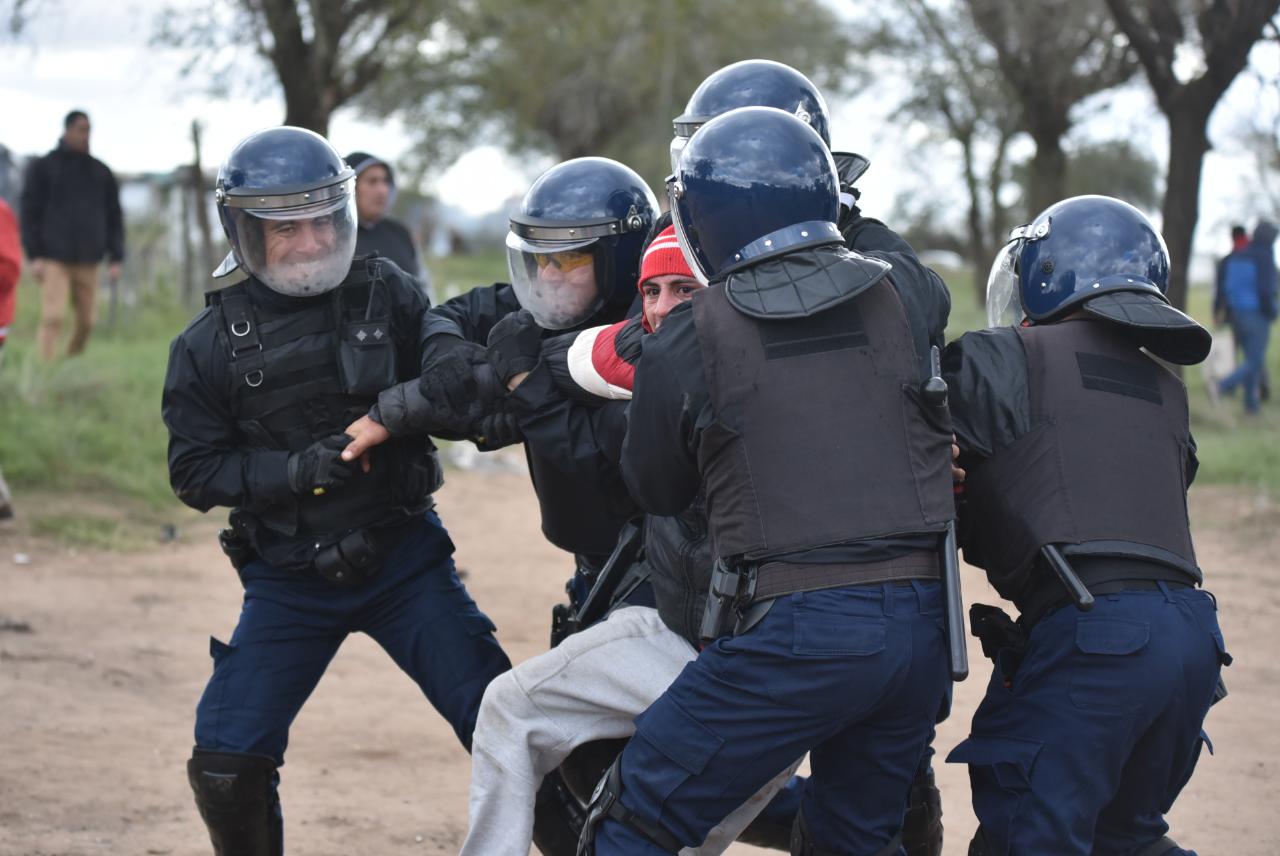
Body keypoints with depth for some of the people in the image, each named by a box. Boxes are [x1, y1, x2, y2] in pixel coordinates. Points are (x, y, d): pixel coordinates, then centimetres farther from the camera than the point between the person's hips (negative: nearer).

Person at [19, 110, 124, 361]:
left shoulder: (101, 172, 12)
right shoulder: (42, 167, 3)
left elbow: (114, 217, 14)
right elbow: (30, 213, 0)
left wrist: (115, 258, 6)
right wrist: (34, 256, -8)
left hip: (87, 261, 4)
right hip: (54, 260, -3)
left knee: (86, 321, 1)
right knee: (53, 318, -14)